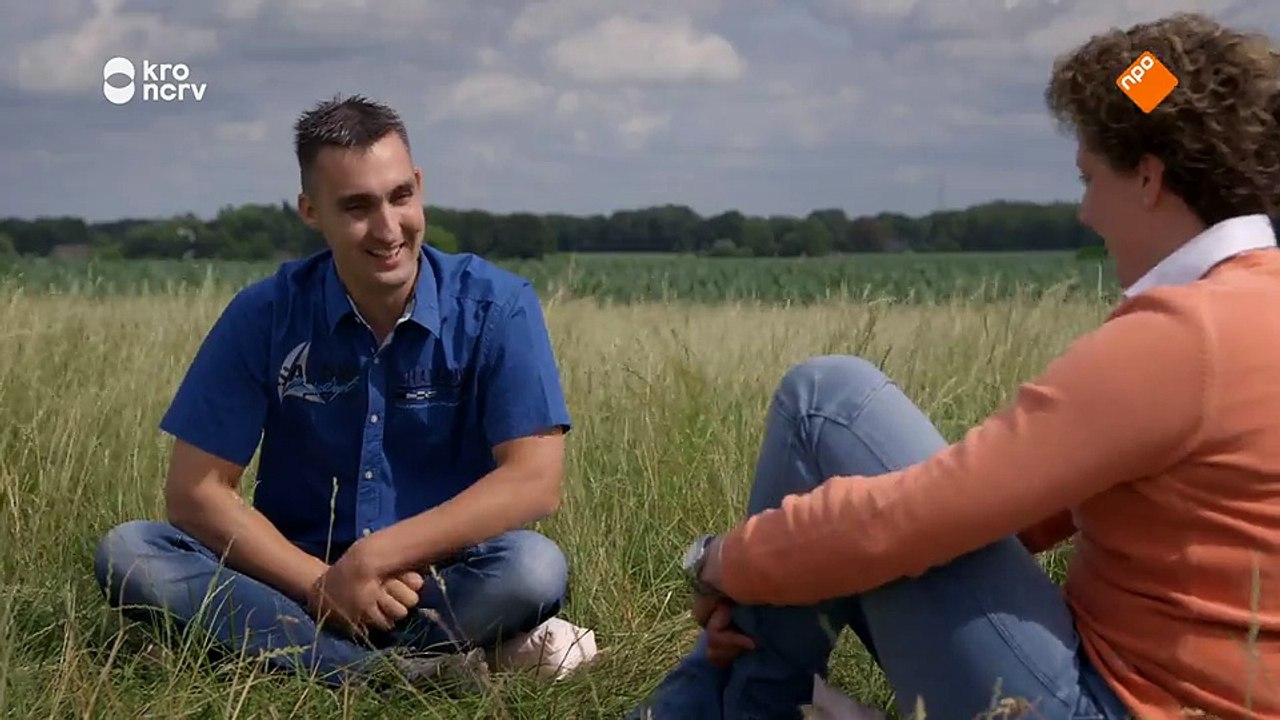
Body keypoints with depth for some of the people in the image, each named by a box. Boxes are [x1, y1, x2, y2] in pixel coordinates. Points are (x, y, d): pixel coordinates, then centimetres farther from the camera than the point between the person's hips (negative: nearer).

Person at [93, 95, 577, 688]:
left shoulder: (497, 306, -8)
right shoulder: (266, 314, -4)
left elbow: (535, 480, -16)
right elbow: (195, 490, -5)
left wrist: (376, 556, -21)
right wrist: (321, 584, -18)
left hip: (445, 586, -2)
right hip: (298, 576, 2)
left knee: (534, 567, -33)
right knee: (126, 554, -22)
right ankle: (397, 670, -29)